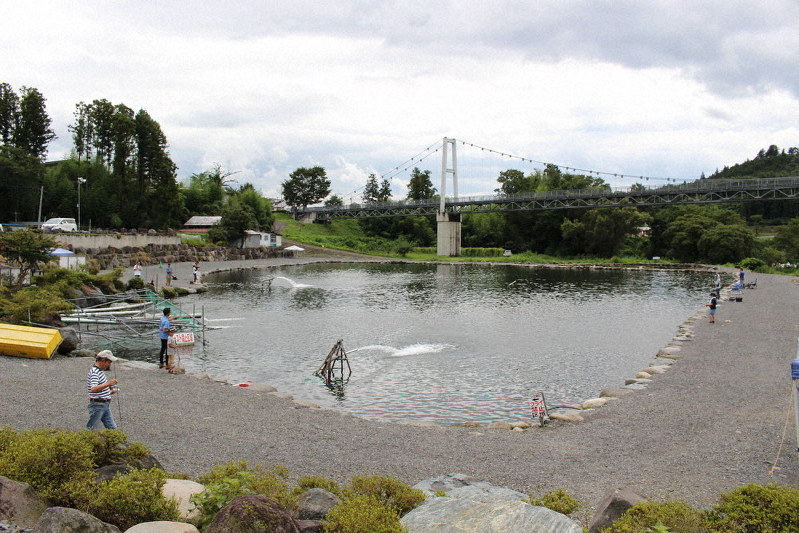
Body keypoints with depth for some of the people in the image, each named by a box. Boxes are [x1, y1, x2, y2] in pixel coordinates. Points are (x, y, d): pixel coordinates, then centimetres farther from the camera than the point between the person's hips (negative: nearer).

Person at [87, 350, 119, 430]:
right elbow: (93, 389, -32)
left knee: (112, 428, 9)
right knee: (90, 429, 2)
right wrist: (108, 384, -38)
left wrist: (110, 391, 11)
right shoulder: (94, 372, -17)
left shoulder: (101, 371, 14)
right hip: (97, 405, -9)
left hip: (105, 405, 9)